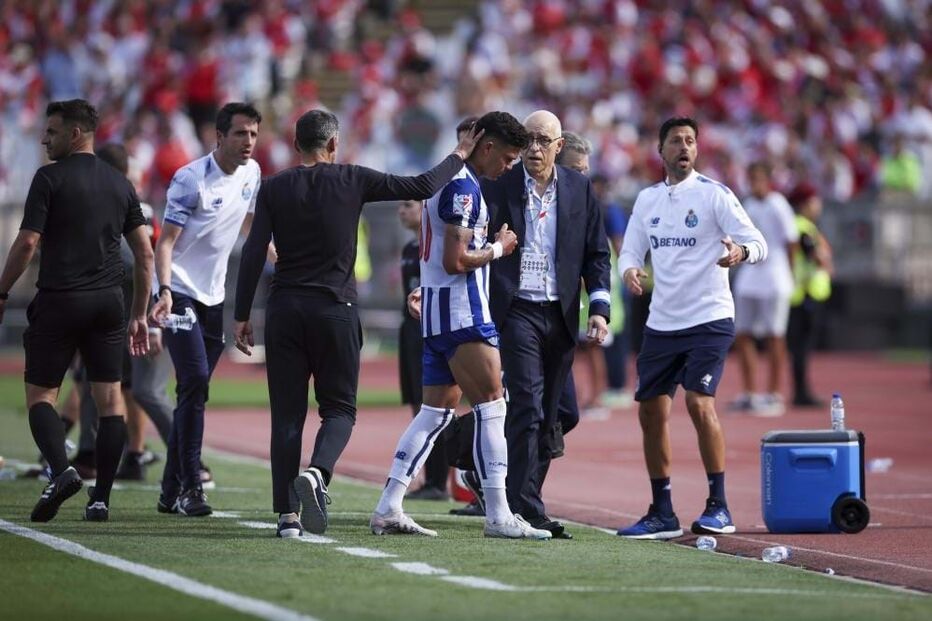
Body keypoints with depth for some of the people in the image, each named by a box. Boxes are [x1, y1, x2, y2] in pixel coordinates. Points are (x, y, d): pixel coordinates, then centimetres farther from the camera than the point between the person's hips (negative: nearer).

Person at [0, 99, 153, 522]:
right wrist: (138, 316, 17)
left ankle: (60, 469, -21)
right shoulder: (120, 184, 12)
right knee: (110, 398, 6)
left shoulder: (51, 178, -5)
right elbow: (145, 254, 11)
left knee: (40, 394, 4)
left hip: (59, 301, -4)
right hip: (108, 303, 4)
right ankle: (101, 498, 2)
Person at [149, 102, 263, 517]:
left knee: (194, 395, 8)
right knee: (194, 382, -19)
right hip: (181, 294, -7)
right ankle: (189, 487, -16)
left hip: (214, 298, 7)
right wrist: (164, 290, -30)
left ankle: (172, 491, 13)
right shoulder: (190, 179, -15)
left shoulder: (251, 173, 6)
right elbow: (166, 239, -17)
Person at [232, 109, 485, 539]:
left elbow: (253, 254, -1)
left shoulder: (274, 189, 3)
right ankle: (317, 473, -23)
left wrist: (242, 316, 3)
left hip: (284, 310, 2)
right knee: (339, 407, 7)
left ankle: (287, 514, -1)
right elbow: (423, 187, 2)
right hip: (335, 309, -2)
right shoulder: (352, 180, 0)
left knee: (287, 413, 5)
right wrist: (458, 157, 19)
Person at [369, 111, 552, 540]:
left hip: (436, 311, 10)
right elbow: (455, 261, -20)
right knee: (491, 404, -8)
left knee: (439, 408, 11)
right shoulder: (463, 186, -15)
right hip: (460, 311, -10)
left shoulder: (449, 178, 17)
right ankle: (498, 515, -10)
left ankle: (388, 508, 9)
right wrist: (498, 248, -6)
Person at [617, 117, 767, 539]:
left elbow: (757, 243, -10)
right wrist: (629, 270, -10)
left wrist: (740, 251, -33)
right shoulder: (647, 199, 12)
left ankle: (718, 507, -11)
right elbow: (630, 250, 14)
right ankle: (662, 514, 15)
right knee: (650, 411, 4)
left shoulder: (714, 195, -5)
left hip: (709, 319, -6)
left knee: (700, 403, -19)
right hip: (661, 324, 6)